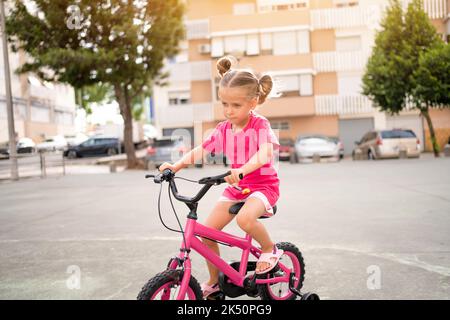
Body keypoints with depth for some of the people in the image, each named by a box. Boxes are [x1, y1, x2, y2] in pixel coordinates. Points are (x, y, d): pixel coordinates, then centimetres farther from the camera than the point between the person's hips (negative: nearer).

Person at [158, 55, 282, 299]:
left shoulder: (260, 125, -14)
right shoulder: (223, 129, 3)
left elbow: (265, 153, -32)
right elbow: (200, 150, 2)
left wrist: (241, 170, -49)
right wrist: (176, 165, -16)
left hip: (263, 184, -6)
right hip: (235, 187, 6)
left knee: (245, 219, -37)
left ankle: (269, 249, -4)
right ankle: (214, 281, 17)